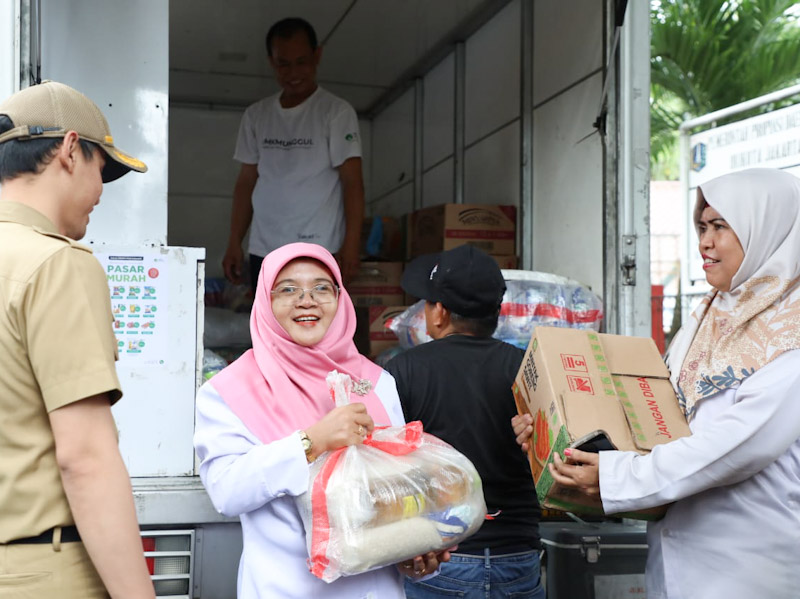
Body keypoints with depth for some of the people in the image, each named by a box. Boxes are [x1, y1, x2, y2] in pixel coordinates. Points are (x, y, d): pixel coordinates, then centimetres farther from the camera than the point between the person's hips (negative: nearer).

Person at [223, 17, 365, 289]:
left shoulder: (336, 111, -1)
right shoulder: (255, 115, 13)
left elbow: (352, 182, -6)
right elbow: (247, 182, 16)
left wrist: (351, 245, -14)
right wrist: (234, 242, 9)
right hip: (263, 251, 5)